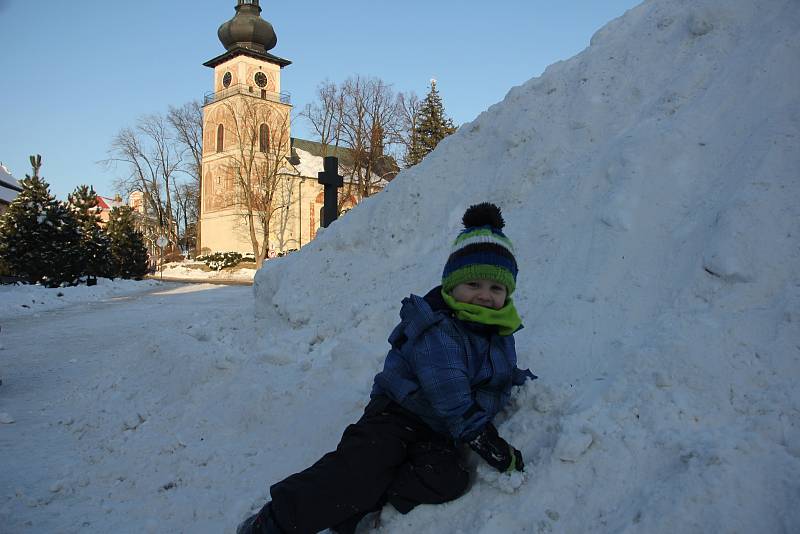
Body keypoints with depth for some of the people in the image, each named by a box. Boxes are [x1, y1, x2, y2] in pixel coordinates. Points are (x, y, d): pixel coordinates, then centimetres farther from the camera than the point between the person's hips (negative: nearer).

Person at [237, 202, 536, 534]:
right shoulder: (437, 331, -21)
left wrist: (524, 380, 10)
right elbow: (453, 403, -26)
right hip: (399, 414, -6)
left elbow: (502, 373, 29)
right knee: (361, 465, -29)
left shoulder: (500, 332, 5)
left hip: (438, 432, 7)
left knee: (449, 480, -23)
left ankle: (351, 507, -24)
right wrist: (496, 451, -23)